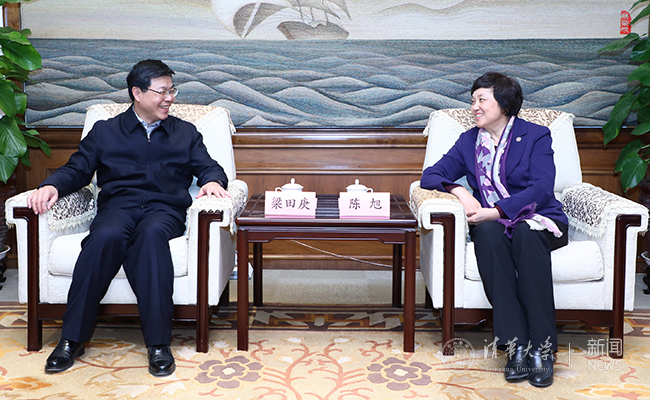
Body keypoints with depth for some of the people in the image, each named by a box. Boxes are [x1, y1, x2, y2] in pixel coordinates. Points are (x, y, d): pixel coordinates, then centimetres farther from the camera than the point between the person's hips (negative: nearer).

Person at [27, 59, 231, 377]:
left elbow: (208, 167, 16)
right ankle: (72, 338, -29)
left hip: (164, 209, 0)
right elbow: (77, 169, 16)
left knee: (151, 234, -38)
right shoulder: (104, 131, 22)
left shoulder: (185, 133, 24)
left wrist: (213, 181, -8)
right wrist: (52, 186, -6)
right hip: (117, 205, 1)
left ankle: (158, 343, -41)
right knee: (106, 237, -36)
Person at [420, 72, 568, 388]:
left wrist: (495, 211, -22)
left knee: (525, 234, -38)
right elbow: (431, 175, 9)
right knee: (488, 234, -35)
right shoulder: (469, 141, 15)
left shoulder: (536, 136, 4)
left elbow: (541, 189, -10)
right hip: (492, 223, 2)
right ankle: (516, 345, -37)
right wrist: (460, 192, -13)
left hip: (537, 221, -2)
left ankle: (542, 347, -35)